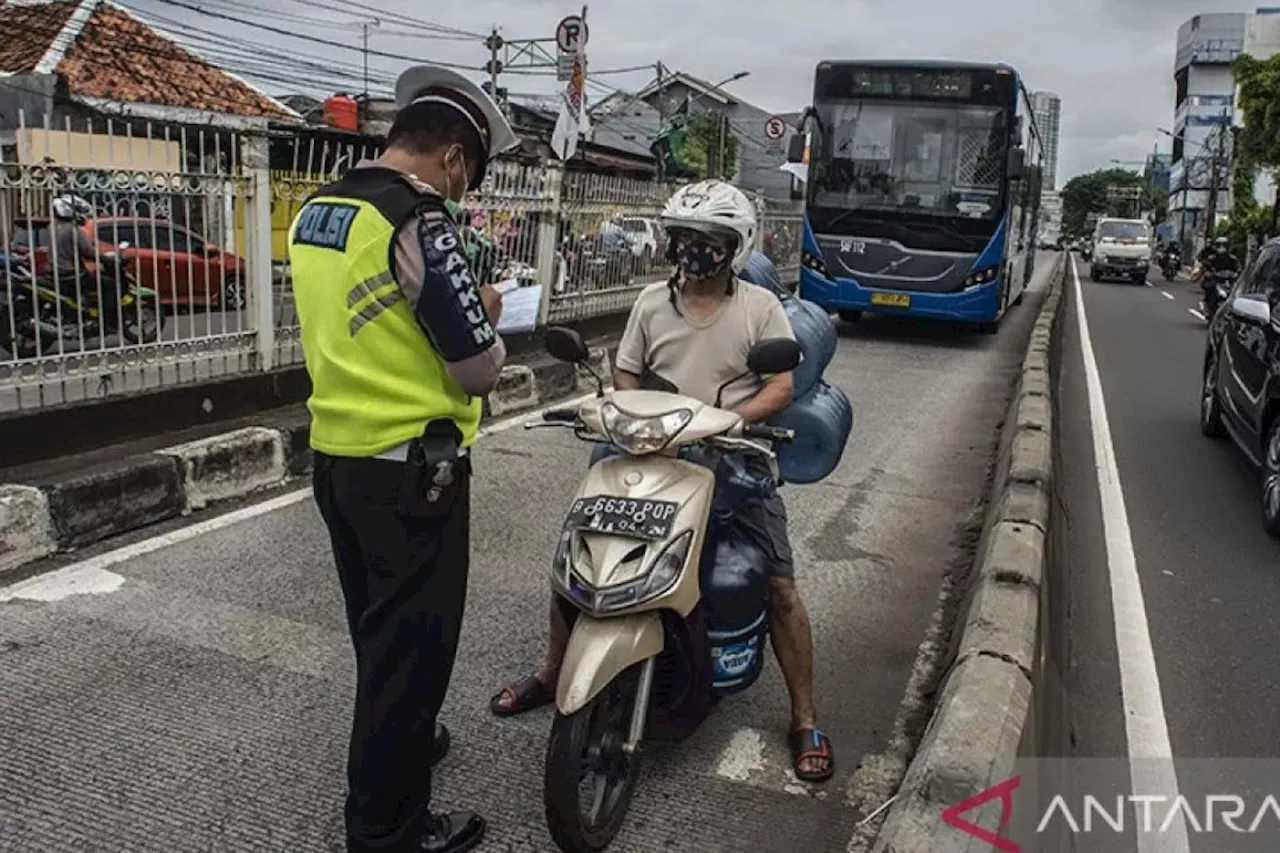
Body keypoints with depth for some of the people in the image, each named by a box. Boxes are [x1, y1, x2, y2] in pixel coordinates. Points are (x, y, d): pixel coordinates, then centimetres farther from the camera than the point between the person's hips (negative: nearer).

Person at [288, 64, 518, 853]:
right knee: (414, 643, 6)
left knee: (377, 628, 25)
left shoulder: (314, 212, 8)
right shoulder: (419, 219, -18)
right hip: (410, 468, -8)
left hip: (336, 455, 9)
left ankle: (399, 744, 46)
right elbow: (478, 368, -19)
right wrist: (486, 319, 2)